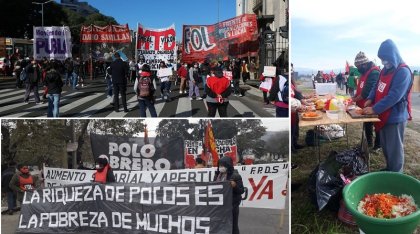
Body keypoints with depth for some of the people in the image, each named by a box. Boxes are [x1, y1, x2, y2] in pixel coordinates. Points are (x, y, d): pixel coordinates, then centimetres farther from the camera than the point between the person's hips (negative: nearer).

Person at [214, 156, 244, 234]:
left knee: (233, 225, 4)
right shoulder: (217, 175, 9)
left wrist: (235, 186, -25)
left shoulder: (235, 176, -9)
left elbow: (241, 190, -8)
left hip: (232, 204, -6)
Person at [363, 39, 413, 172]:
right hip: (384, 116, 8)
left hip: (395, 117, -8)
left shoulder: (403, 72, -20)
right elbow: (377, 87, 16)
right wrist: (370, 99, -2)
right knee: (385, 147, 19)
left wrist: (374, 109, -23)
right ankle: (389, 170, 34)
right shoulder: (386, 70, 7)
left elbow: (393, 97, -25)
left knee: (394, 149, 2)